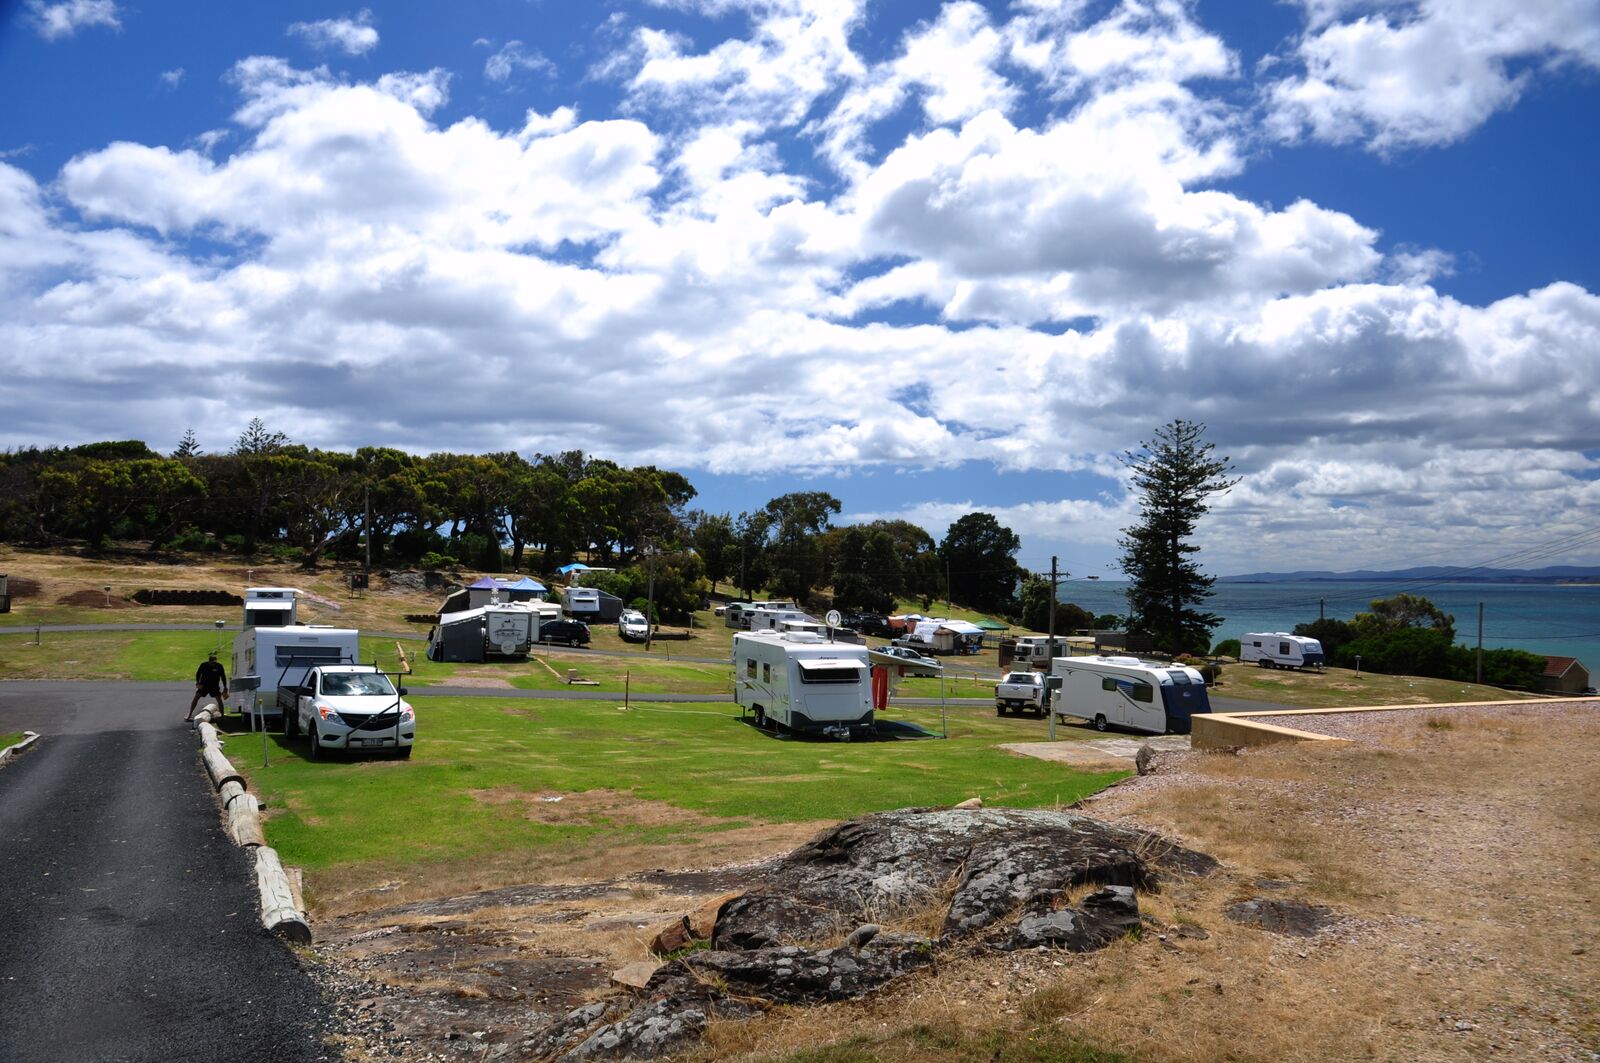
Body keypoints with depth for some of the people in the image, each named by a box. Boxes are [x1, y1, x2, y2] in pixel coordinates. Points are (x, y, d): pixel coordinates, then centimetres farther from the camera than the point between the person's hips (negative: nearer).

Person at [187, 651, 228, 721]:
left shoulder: (219, 666, -12)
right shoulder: (204, 665, -12)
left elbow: (223, 677, -3)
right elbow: (198, 673, 2)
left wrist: (225, 688, -3)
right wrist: (198, 683, -10)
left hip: (214, 686, -1)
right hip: (203, 684, 1)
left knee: (219, 699, -11)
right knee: (196, 697, -8)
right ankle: (190, 715, 2)